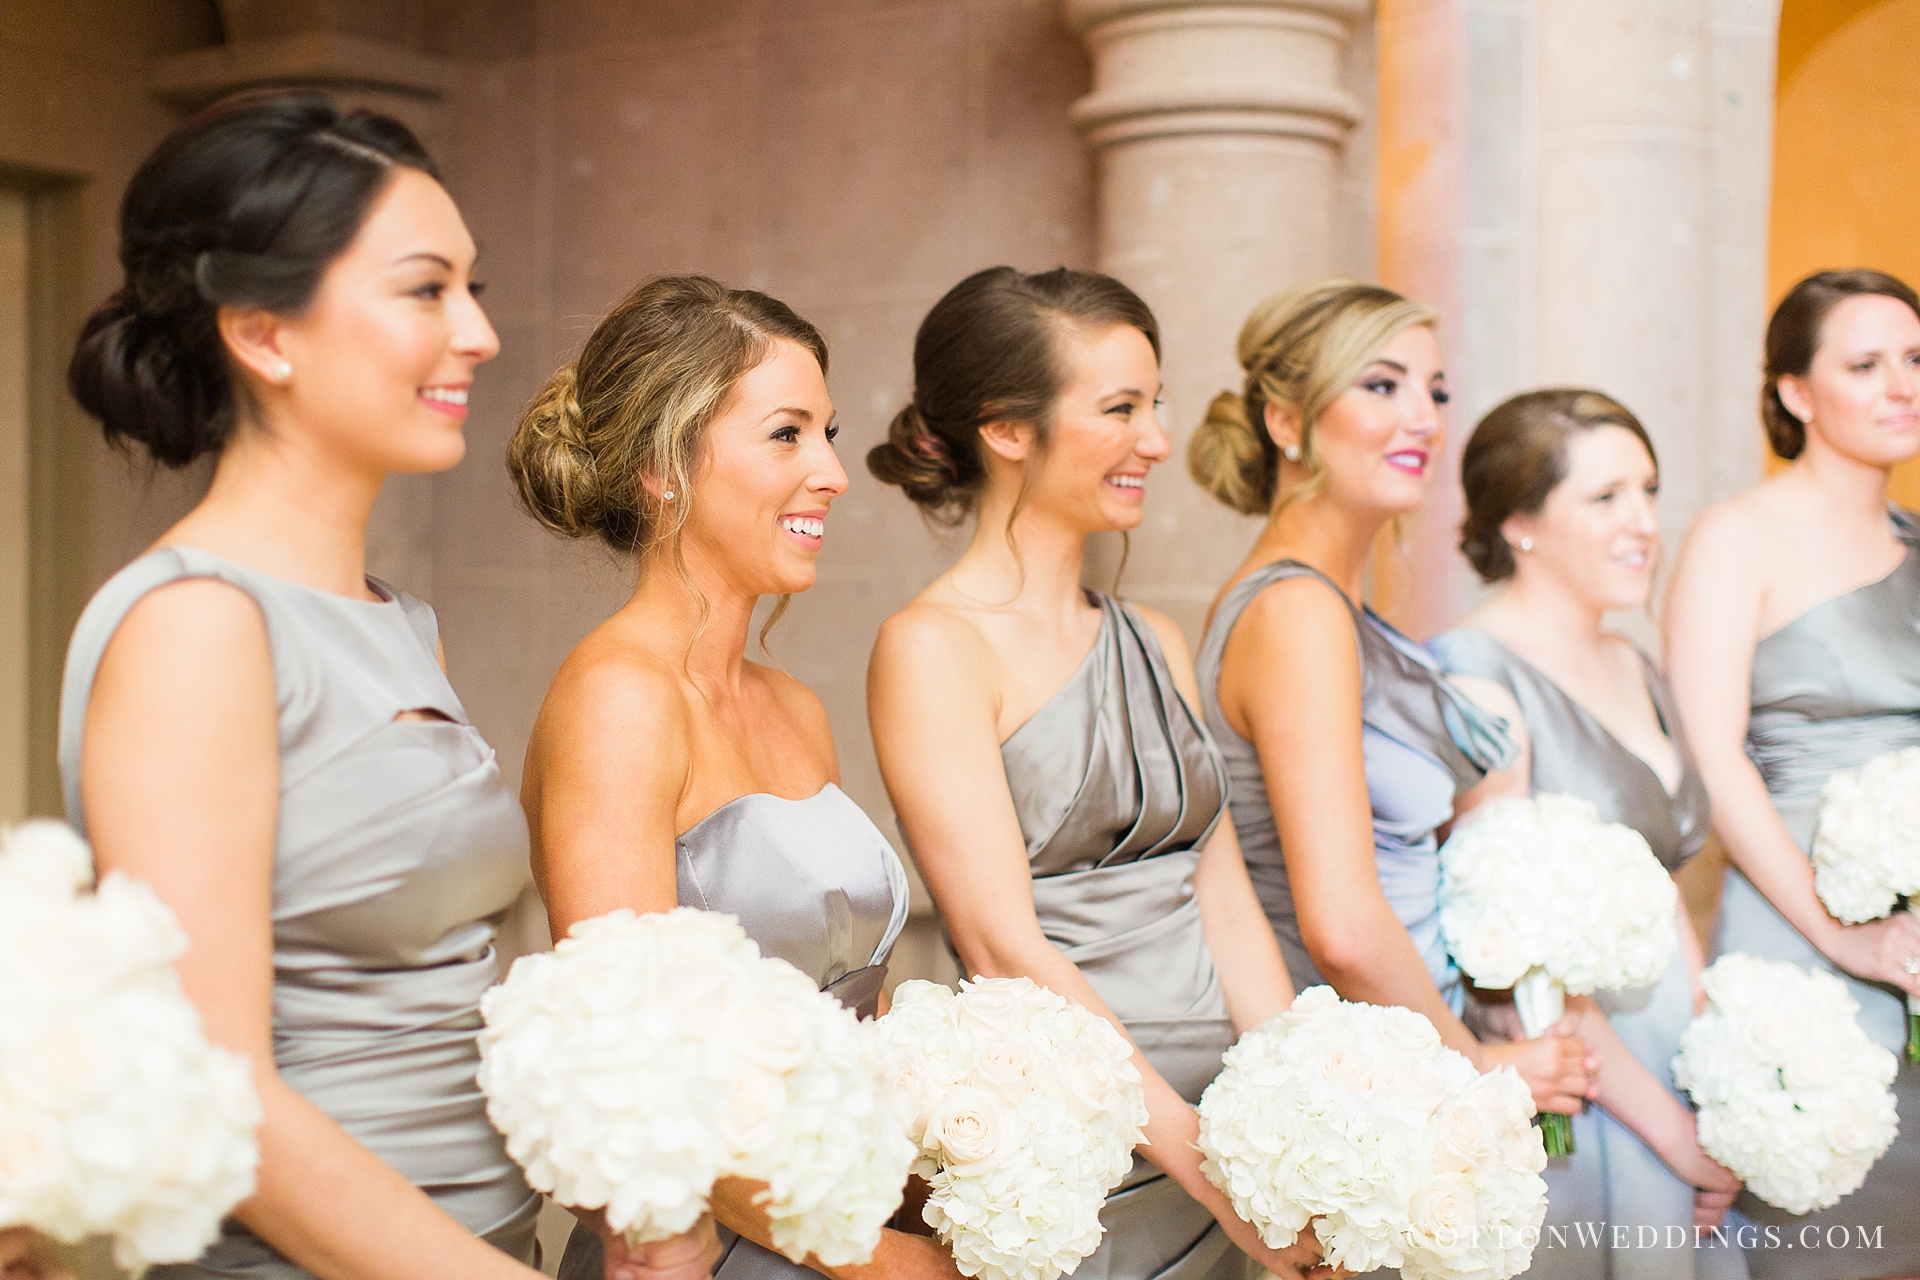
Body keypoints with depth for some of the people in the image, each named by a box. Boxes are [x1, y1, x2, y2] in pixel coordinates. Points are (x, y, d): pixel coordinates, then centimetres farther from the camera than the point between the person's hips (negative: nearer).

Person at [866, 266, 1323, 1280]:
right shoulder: (932, 647, -11)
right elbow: (1006, 951, -17)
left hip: (1220, 1142, 6)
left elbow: (1225, 902, 7)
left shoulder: (1154, 643, 10)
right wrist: (1206, 1158, -19)